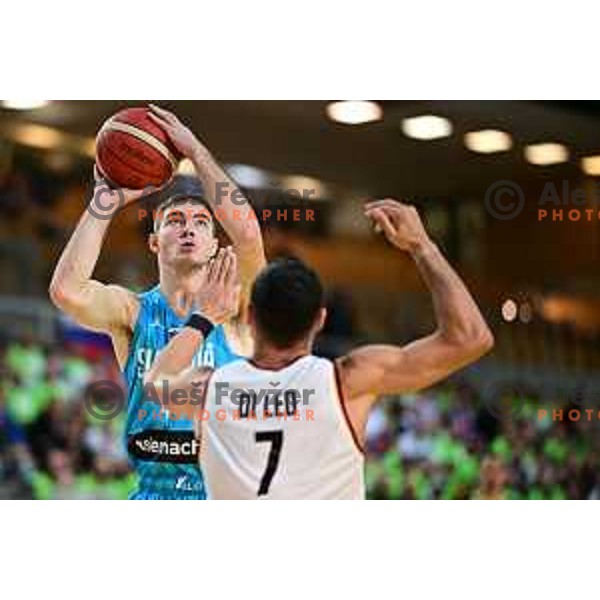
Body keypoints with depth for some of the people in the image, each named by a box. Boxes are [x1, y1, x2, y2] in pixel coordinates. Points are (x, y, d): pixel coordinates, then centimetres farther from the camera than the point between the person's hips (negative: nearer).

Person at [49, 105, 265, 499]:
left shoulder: (233, 309, -1)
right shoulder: (133, 311, 4)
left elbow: (247, 234, -20)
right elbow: (66, 290, -17)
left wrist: (196, 150, -16)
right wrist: (106, 201, -12)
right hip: (154, 492, 2)